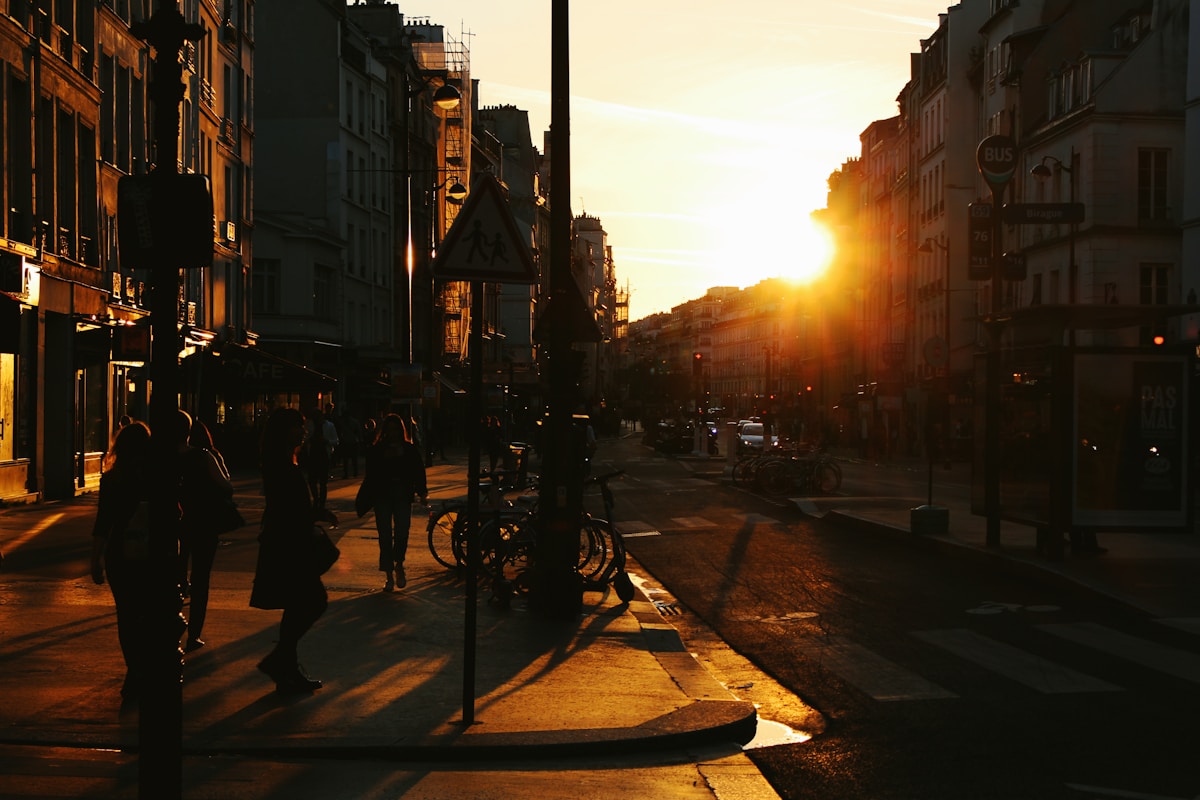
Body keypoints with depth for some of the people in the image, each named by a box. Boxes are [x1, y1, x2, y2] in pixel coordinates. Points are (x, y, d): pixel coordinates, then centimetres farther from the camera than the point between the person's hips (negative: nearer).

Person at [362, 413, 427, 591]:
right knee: (385, 535, 1)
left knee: (402, 533, -8)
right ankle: (389, 574, 10)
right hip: (382, 497, 0)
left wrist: (422, 493, -4)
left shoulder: (410, 450, 6)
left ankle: (399, 565, 19)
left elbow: (419, 472, 6)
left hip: (403, 496, 0)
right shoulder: (376, 451, 4)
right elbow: (371, 476, 2)